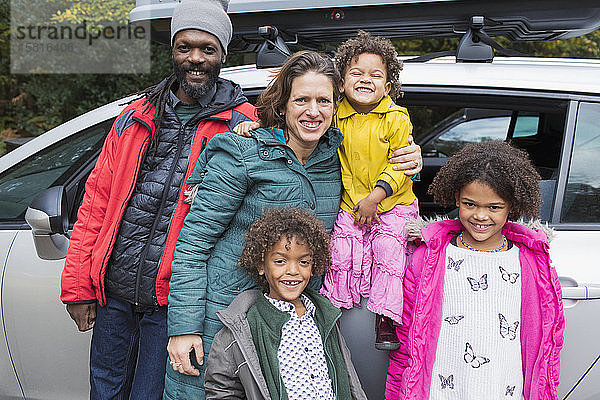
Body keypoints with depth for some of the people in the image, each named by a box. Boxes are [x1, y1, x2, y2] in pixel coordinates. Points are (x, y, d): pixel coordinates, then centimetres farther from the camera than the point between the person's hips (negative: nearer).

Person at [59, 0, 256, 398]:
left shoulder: (242, 123, -4)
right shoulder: (137, 116, 8)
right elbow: (97, 199, 8)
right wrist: (78, 286, 5)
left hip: (171, 301, -4)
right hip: (112, 291, 4)